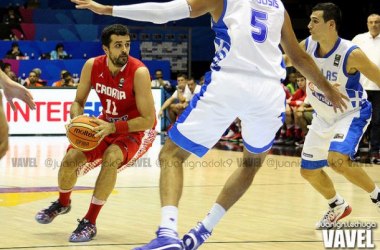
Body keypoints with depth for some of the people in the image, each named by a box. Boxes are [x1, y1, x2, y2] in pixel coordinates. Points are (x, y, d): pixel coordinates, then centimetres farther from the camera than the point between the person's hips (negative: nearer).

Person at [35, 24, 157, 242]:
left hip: (138, 129, -5)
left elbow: (149, 119, -27)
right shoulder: (92, 66, -15)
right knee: (70, 159, -6)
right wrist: (76, 118, -23)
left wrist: (112, 127, -36)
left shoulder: (139, 72, -29)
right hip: (108, 125, 5)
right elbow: (79, 102, 1)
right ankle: (63, 203, 29)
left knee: (111, 158, -33)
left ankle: (90, 222, -20)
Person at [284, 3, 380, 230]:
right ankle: (338, 207, 36)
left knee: (337, 159, -31)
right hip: (323, 116, 7)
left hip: (352, 113, -6)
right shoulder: (307, 46, -12)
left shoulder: (351, 54, -28)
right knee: (309, 170, 9)